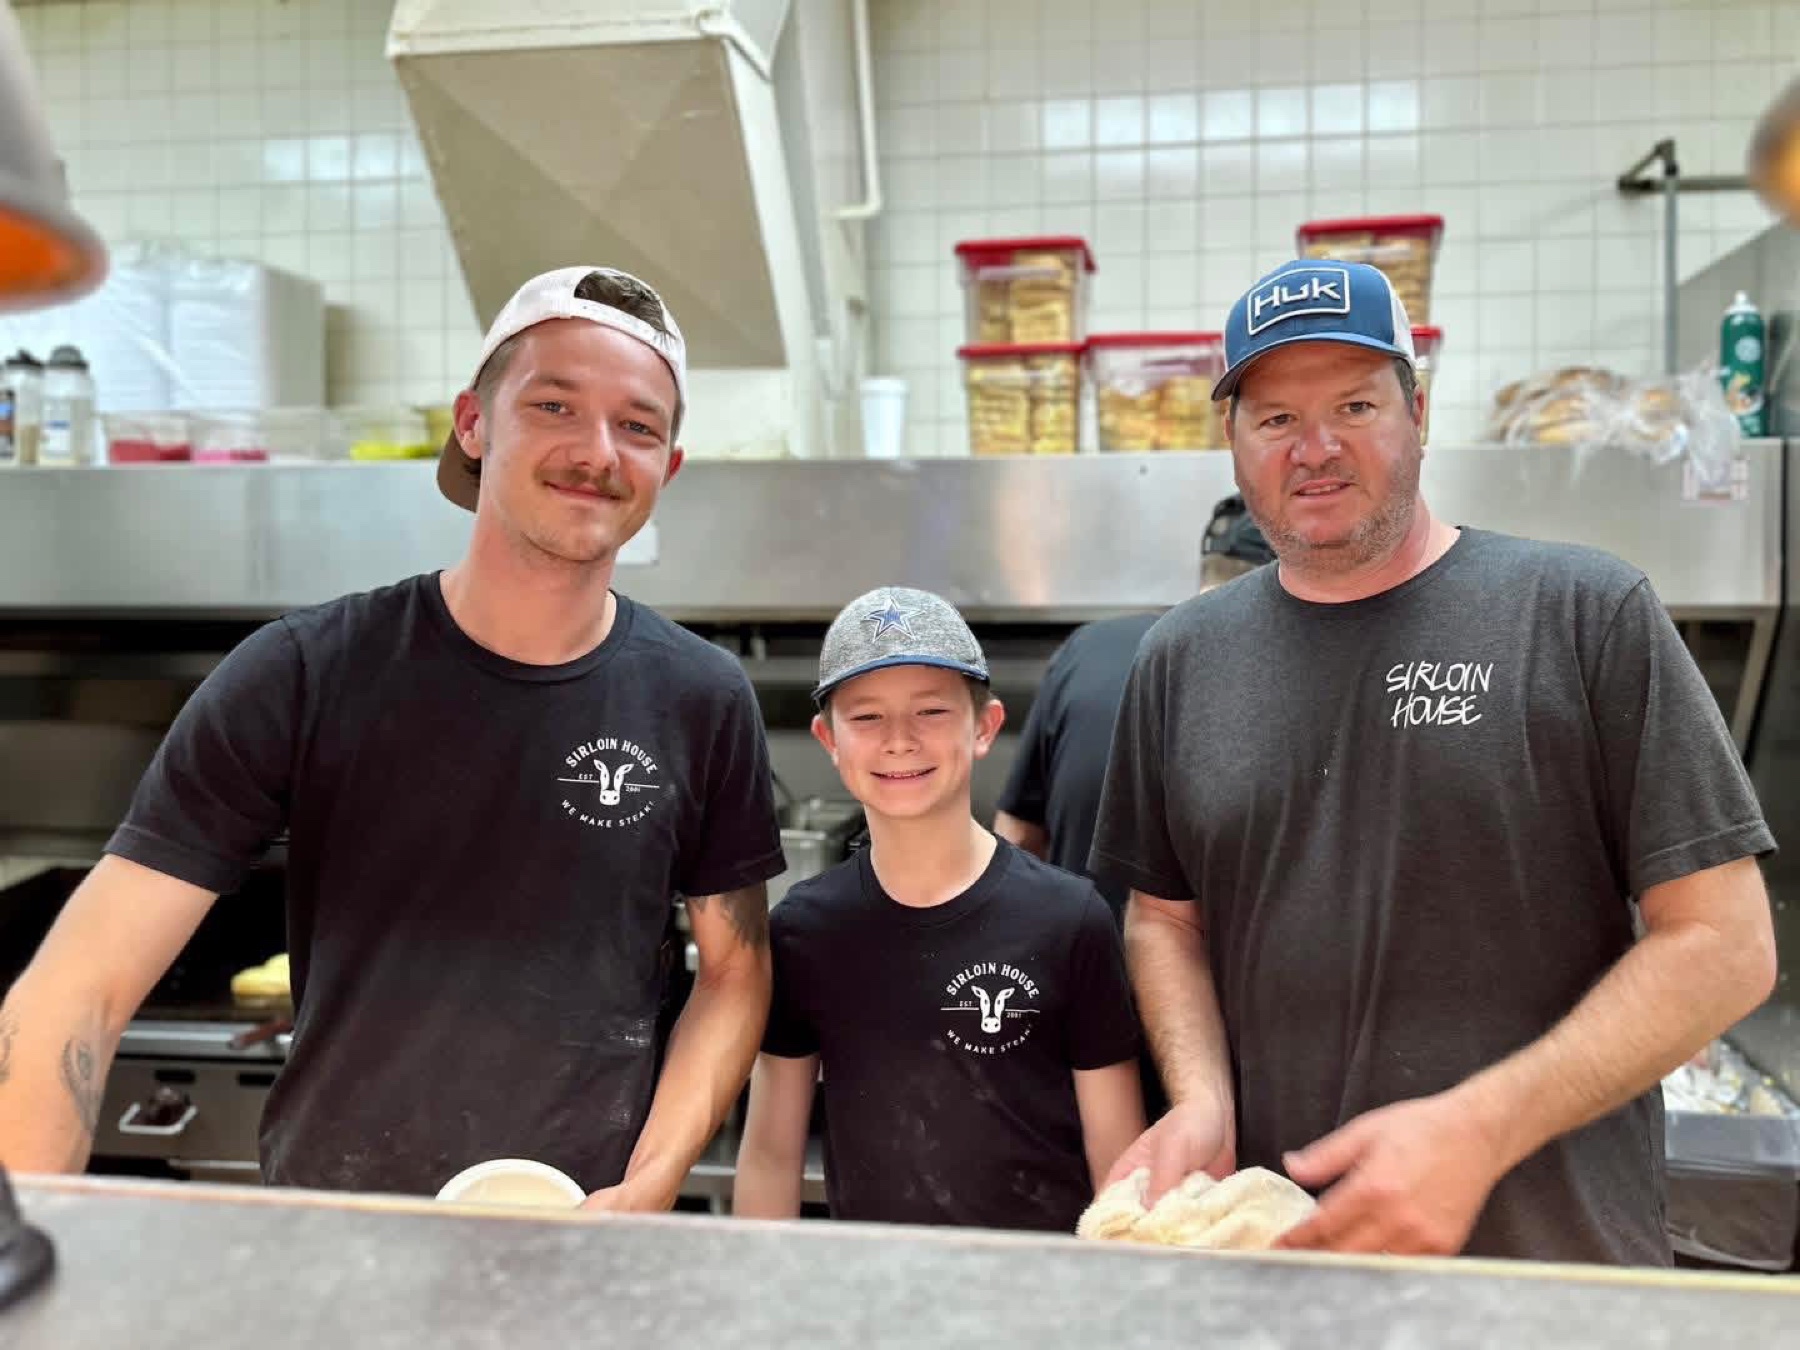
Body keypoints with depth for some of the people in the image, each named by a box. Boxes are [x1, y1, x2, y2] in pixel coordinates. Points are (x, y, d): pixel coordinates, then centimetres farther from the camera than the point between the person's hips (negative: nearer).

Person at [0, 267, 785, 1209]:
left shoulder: (703, 704, -9)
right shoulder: (302, 677, -13)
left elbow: (735, 971, -1)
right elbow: (81, 989, -13)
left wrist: (652, 1185, -13)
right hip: (322, 1228, 0)